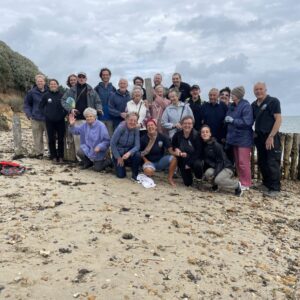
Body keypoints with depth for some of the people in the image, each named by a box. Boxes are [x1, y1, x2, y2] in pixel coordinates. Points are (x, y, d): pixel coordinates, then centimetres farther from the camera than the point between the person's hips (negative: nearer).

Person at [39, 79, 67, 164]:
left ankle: (60, 157, 14)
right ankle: (54, 157, 15)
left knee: (60, 139, 3)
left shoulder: (61, 95, -1)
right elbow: (41, 106, 10)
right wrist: (45, 113, 1)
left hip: (60, 121, 0)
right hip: (49, 121, 0)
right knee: (51, 139, 4)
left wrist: (64, 114, -1)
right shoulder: (46, 95, 0)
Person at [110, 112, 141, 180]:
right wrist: (118, 157, -14)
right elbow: (112, 143, -19)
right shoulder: (121, 127, -22)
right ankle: (117, 164, 27)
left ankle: (134, 175, -9)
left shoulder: (136, 130, -13)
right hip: (118, 152, -2)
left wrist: (129, 153, -35)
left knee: (137, 154, -30)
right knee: (121, 175, -7)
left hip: (128, 152, 3)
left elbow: (137, 146, -16)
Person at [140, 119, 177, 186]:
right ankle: (149, 175, 4)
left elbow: (170, 149, -9)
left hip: (161, 161, 2)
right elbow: (140, 153, 3)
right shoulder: (143, 139, -7)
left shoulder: (162, 137, -5)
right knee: (148, 171, -37)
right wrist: (146, 160, -12)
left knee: (173, 158, -26)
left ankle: (170, 178, -6)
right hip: (149, 162, -2)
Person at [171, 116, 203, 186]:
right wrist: (176, 149, -15)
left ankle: (199, 178, -3)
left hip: (194, 159, -2)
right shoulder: (177, 135, -8)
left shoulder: (196, 135, -17)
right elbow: (172, 147, 8)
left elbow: (198, 152, -17)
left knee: (197, 165, -39)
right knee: (188, 183, -1)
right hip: (182, 161, 3)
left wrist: (189, 163, -19)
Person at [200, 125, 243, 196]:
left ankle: (237, 184, -4)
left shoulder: (216, 145, -19)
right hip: (214, 167, 5)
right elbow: (206, 160, 6)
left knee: (218, 179, -32)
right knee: (208, 173, -28)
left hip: (226, 167, -5)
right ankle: (215, 184, 5)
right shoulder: (203, 145, -1)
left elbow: (221, 161, -19)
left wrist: (214, 174, -27)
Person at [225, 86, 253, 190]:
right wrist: (227, 120, 4)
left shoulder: (246, 106, -13)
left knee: (243, 162, -5)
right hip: (235, 138, 8)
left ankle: (246, 184, 5)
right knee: (237, 162, 12)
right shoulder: (231, 106, 11)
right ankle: (241, 181, 22)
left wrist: (233, 120, -19)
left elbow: (247, 122, -21)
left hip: (243, 139, -8)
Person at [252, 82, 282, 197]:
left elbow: (278, 120, -13)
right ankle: (266, 184, 27)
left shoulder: (273, 101, -7)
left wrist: (271, 136, -18)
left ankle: (275, 188, 4)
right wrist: (255, 134, 6)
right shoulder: (254, 105, 11)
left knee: (272, 163, -4)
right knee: (262, 162, 13)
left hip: (271, 137, -6)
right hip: (259, 137, 7)